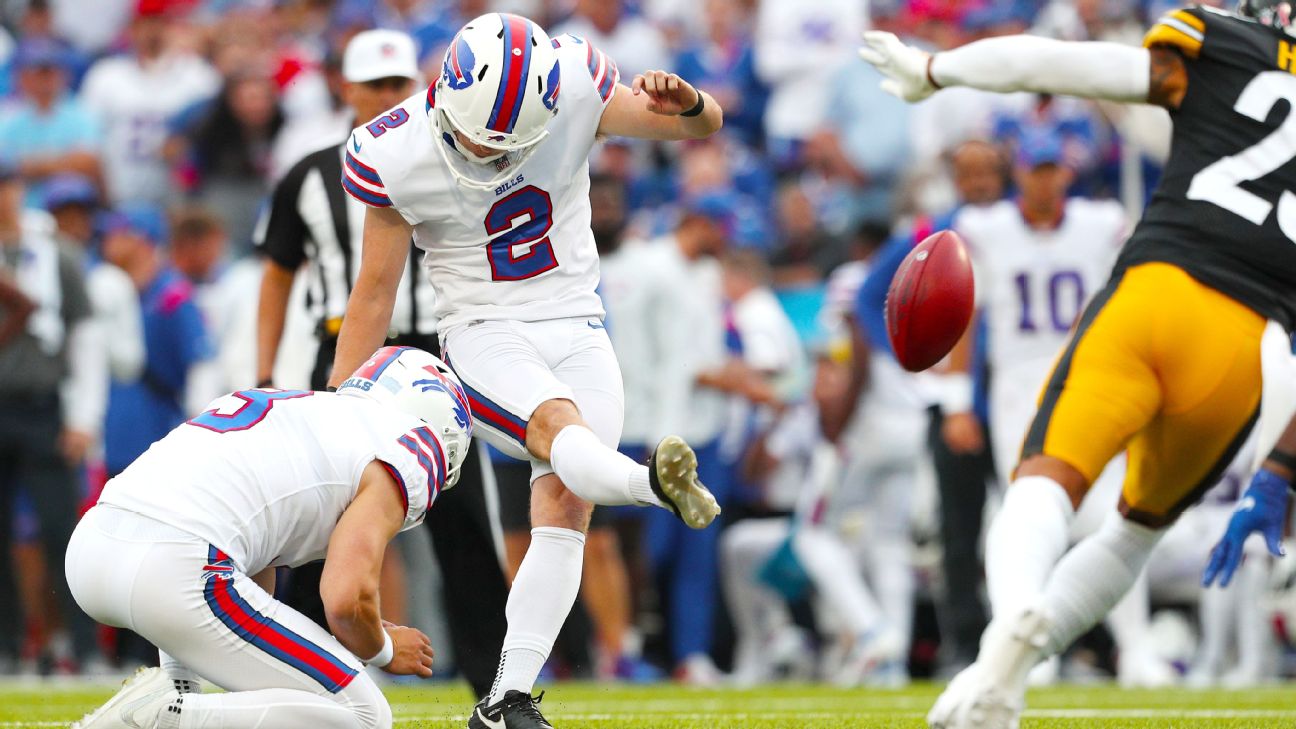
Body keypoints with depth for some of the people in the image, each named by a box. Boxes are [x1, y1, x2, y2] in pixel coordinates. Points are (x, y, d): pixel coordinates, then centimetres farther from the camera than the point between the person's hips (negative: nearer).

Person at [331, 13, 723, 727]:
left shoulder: (574, 88, -11)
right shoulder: (397, 158, -13)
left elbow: (707, 126, -1)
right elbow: (374, 292, -3)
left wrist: (685, 103, -26)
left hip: (576, 329, 2)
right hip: (484, 338, -2)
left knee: (563, 509, -12)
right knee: (558, 426, -32)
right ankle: (654, 483, -64)